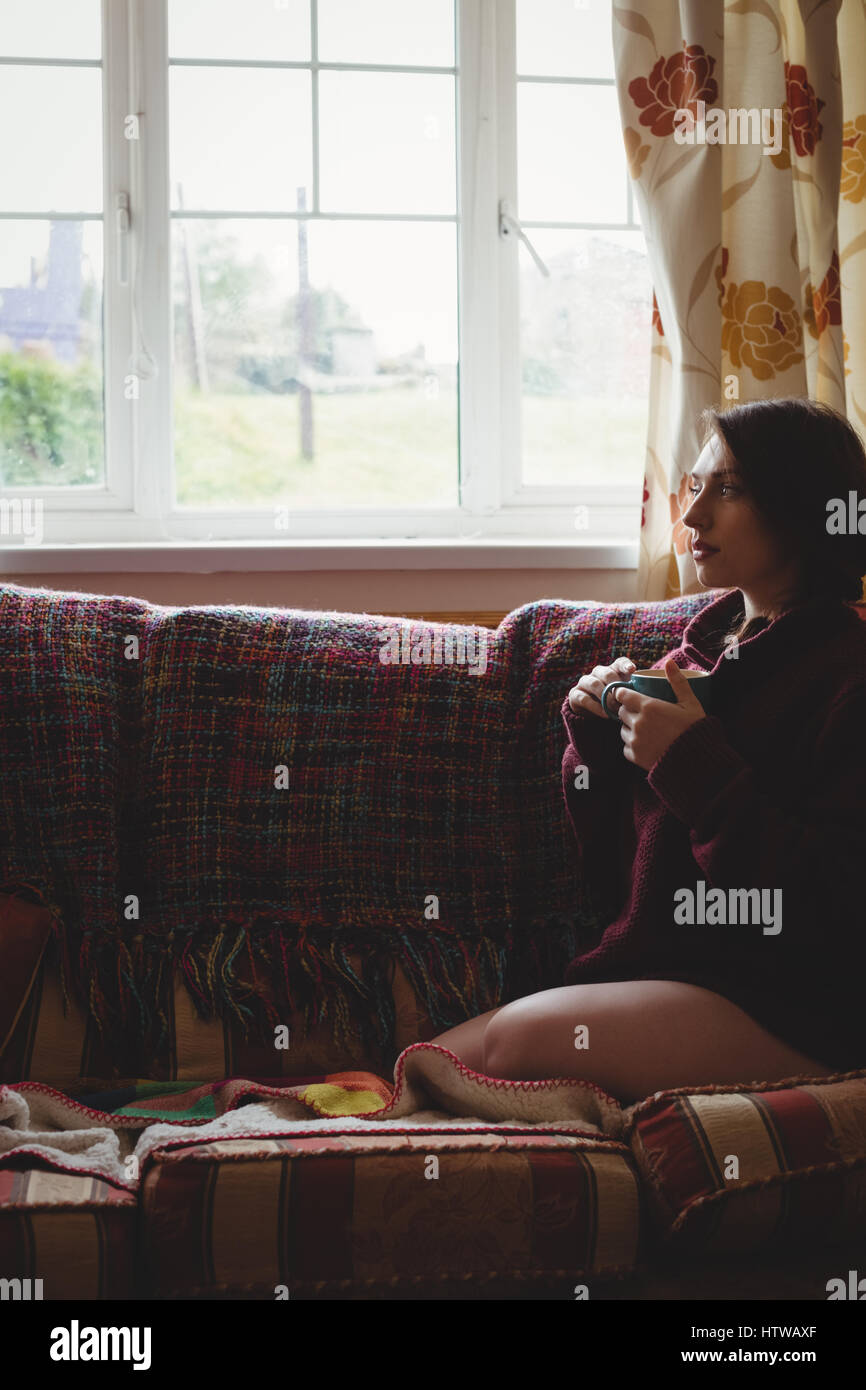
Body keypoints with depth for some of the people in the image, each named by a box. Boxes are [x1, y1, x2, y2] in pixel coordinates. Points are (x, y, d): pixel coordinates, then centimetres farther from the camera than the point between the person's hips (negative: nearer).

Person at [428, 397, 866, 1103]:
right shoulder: (696, 653, 14)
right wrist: (594, 740, 0)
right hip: (656, 970, 7)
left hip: (790, 1009, -7)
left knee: (520, 1035, -24)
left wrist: (693, 766, -19)